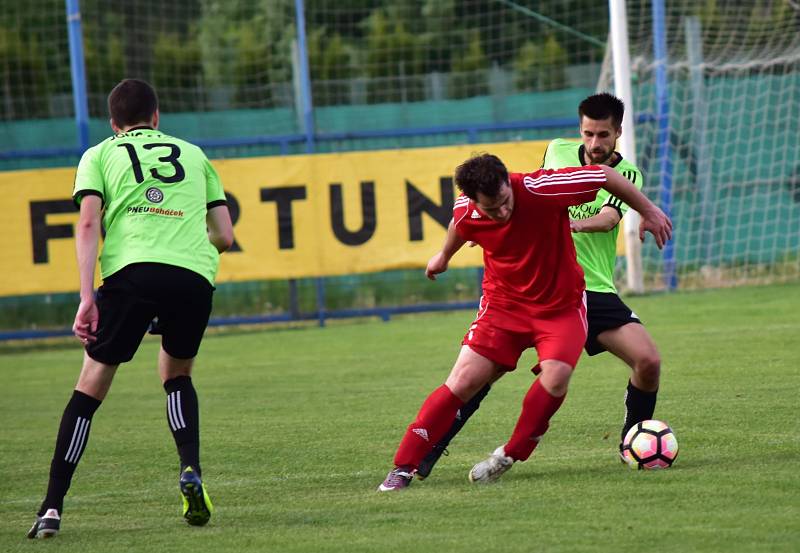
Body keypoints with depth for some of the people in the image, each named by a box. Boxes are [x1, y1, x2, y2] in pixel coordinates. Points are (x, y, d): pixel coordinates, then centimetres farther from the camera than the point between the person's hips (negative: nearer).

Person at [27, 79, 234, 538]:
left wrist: (86, 298, -3)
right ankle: (191, 471, 3)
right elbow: (224, 237, 23)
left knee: (91, 384, 6)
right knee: (177, 375, 26)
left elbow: (88, 224, 4)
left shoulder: (100, 155, 20)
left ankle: (52, 508, -1)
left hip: (131, 271, -2)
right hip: (194, 275, 2)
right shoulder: (194, 155, 27)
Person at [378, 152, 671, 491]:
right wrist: (444, 256, 32)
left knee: (555, 377, -25)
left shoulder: (542, 189, -29)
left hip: (561, 305, -1)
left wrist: (648, 212, -5)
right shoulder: (465, 212, -17)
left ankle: (509, 456, -5)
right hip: (503, 304, 1)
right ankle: (403, 468, -3)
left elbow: (606, 175, -16)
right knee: (463, 382, -9)